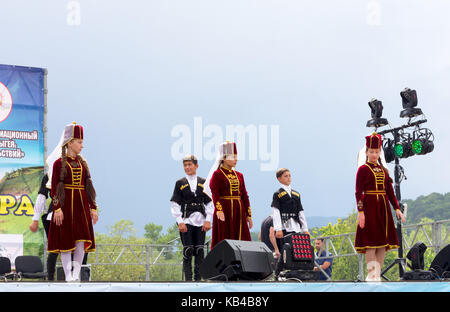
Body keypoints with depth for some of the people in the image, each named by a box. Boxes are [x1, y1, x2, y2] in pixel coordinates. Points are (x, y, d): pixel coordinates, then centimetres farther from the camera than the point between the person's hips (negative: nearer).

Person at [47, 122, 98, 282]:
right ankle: (68, 275, 4)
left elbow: (88, 187, 14)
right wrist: (57, 209, -14)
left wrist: (93, 208, 9)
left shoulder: (83, 163, 13)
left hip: (81, 206, 5)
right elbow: (54, 188, -6)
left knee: (82, 239, -4)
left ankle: (76, 274, 0)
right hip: (66, 205, -4)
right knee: (66, 240, -1)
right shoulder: (59, 163, -2)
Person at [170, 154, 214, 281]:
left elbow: (209, 203, 9)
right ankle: (188, 278, -1)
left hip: (200, 221, 2)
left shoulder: (203, 183, 9)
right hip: (186, 221, -2)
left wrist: (208, 220, -2)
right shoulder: (180, 183, 4)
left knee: (200, 250, 2)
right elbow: (175, 205, 1)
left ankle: (198, 278, 8)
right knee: (188, 250, -5)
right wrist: (180, 222, -8)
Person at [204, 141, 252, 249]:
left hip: (239, 212, 6)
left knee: (242, 240, 3)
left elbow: (244, 196, 15)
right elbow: (214, 194, -14)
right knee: (223, 242, -3)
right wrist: (219, 210, -28)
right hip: (224, 211, -6)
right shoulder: (217, 174, -3)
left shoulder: (239, 175, 15)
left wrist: (248, 215, 10)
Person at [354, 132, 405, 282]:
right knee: (371, 241, -9)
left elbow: (390, 191, 16)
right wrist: (360, 212, -16)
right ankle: (371, 275, -5)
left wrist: (397, 209, 9)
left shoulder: (384, 170, 15)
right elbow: (358, 192, -7)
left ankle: (378, 275, 9)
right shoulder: (363, 169, -2)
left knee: (383, 242, 4)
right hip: (369, 206, -6)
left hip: (383, 207, 6)